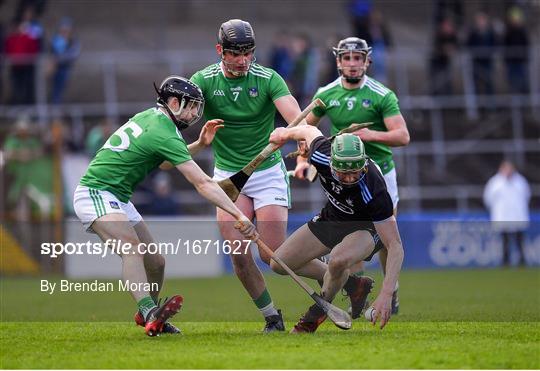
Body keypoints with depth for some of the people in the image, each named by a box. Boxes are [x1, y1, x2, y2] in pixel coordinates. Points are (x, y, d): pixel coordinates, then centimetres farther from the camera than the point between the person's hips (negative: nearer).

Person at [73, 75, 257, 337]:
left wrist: (200, 144, 15)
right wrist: (239, 216, -20)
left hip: (118, 198, 10)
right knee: (132, 248, -33)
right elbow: (203, 184, -21)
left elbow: (170, 159, 28)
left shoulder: (150, 117, 9)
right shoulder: (164, 134, -19)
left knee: (155, 263, 11)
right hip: (95, 195, -10)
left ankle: (148, 315, 33)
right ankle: (150, 311, -53)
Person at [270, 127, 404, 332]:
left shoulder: (373, 192, -40)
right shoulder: (321, 154, -29)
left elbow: (395, 246, -38)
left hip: (366, 227, -6)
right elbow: (310, 130, -3)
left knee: (338, 260, -37)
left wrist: (386, 294, -47)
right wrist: (285, 133, 19)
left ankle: (319, 311, -5)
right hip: (332, 216, 6)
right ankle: (351, 283, 18)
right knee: (280, 263, 3)